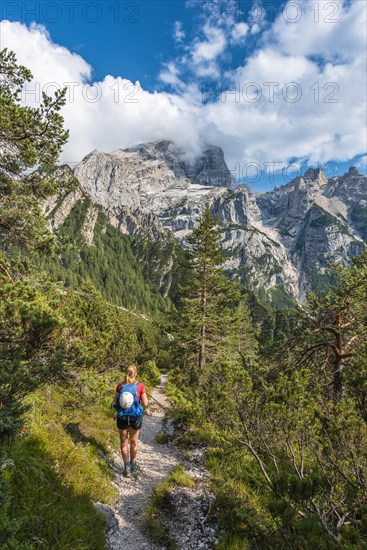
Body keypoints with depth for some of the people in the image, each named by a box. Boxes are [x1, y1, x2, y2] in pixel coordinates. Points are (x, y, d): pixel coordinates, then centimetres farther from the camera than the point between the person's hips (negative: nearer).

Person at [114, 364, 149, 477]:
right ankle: (133, 465, 37)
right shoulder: (140, 386, -13)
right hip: (136, 417, 0)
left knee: (124, 442, 17)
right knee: (133, 441, 21)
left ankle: (127, 468, 17)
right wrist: (143, 396, 8)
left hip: (122, 417, 0)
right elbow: (145, 404, -11)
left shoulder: (120, 385, -10)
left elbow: (115, 403, -3)